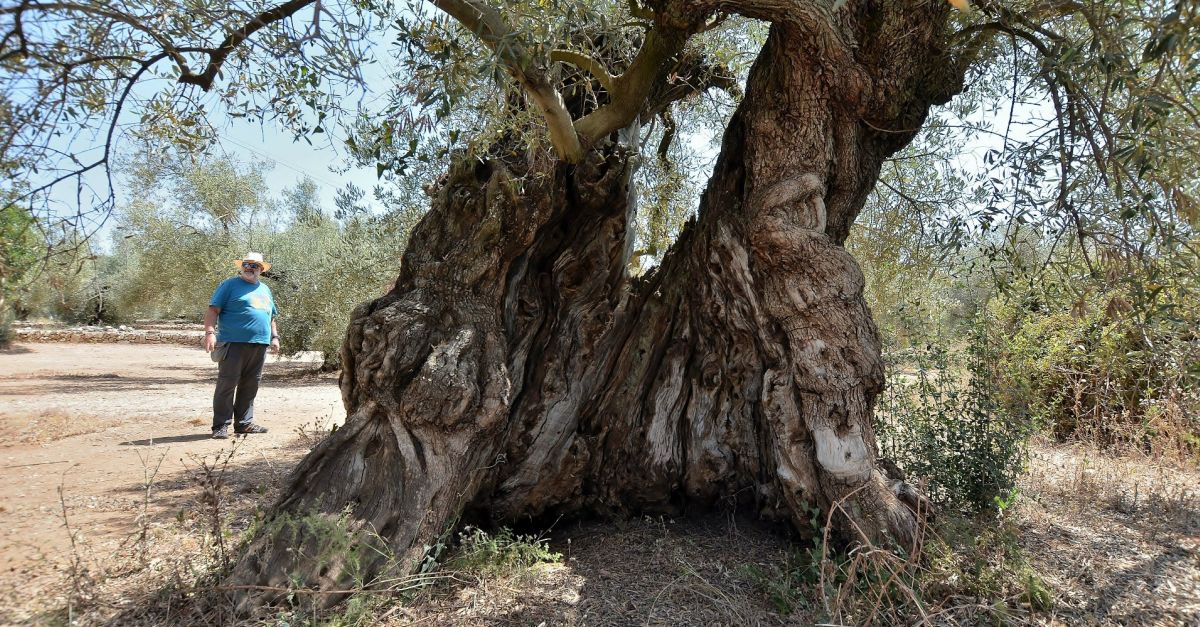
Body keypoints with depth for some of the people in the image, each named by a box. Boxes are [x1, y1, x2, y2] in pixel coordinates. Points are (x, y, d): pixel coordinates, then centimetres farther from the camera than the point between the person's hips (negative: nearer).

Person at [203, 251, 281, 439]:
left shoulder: (265, 289, 22)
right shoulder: (230, 285, 3)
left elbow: (271, 317, 29)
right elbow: (213, 310, -4)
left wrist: (274, 337, 19)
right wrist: (209, 332, -16)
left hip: (259, 345, 6)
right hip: (234, 344, -6)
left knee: (250, 386, 9)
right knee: (227, 384, -6)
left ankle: (244, 422, 17)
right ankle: (220, 426, -2)